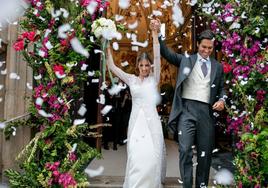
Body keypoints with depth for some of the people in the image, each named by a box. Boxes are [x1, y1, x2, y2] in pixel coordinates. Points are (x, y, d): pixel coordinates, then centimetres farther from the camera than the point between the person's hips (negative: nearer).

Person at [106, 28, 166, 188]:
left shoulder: (154, 78, 5)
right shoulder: (131, 79, 9)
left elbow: (157, 57, -6)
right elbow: (112, 67, 6)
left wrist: (155, 33, -12)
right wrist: (108, 47, -1)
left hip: (151, 120, -1)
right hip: (136, 121, 1)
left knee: (152, 156, -3)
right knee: (136, 157, -1)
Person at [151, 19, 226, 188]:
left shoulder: (218, 67, 16)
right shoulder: (186, 60, 10)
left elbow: (222, 88, 20)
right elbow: (167, 53, 3)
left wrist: (222, 100, 0)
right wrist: (158, 33, -9)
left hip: (206, 112, 3)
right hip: (187, 109, -2)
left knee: (205, 153, 7)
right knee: (185, 150, -10)